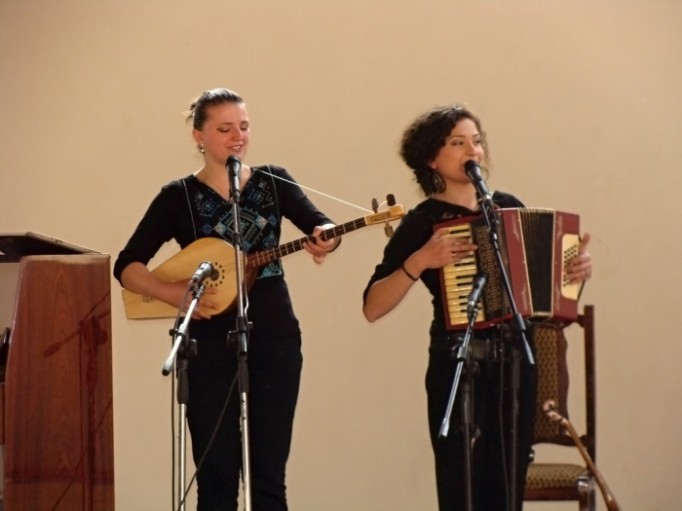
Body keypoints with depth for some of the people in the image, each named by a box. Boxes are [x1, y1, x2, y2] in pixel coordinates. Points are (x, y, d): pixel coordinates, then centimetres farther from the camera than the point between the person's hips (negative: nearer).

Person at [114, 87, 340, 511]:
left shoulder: (273, 182, 6)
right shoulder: (179, 197, -1)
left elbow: (322, 225, -6)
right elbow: (127, 267, -4)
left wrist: (326, 240, -29)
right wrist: (178, 294, -20)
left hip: (274, 337, 2)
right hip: (211, 343, -2)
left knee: (268, 475, 4)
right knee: (216, 476, 0)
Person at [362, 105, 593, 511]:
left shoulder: (508, 207, 9)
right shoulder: (423, 223, -4)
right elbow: (373, 308, -11)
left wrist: (577, 268, 3)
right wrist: (419, 261, -22)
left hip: (516, 362, 5)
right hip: (457, 369, -4)